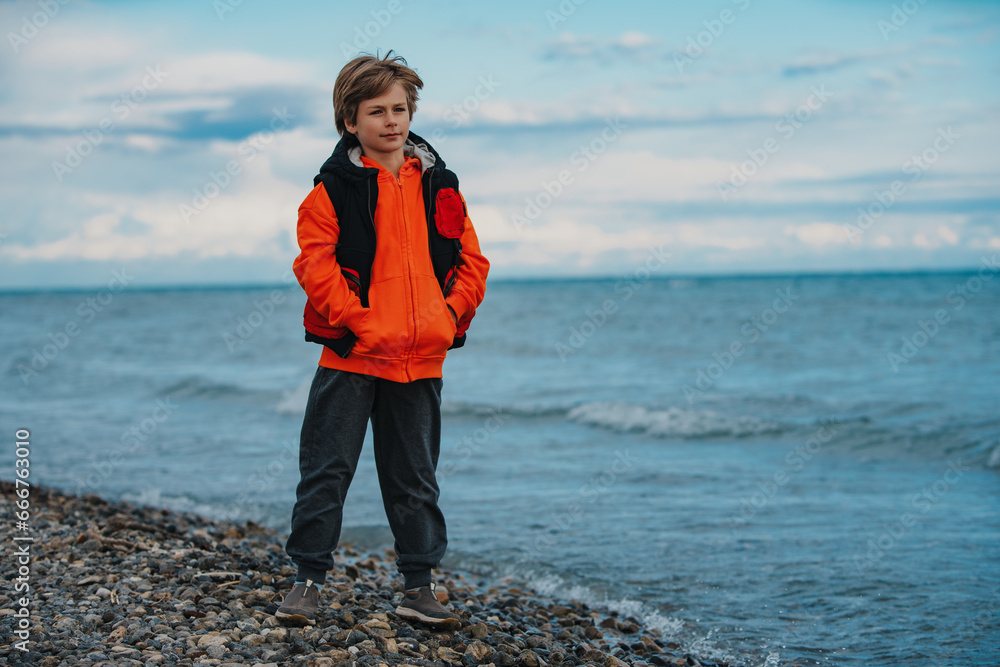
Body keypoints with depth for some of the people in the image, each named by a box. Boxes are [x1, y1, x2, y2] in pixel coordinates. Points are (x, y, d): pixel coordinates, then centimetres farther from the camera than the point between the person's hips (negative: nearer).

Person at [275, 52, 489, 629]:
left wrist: (450, 315, -7)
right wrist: (361, 321, -18)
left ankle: (419, 586, 20)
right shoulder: (335, 189, -4)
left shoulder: (440, 186, 7)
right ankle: (309, 579, 13)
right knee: (327, 471, 2)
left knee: (415, 477, 11)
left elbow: (471, 261, 8)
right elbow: (315, 263, -10)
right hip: (351, 355, -3)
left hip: (422, 359, 3)